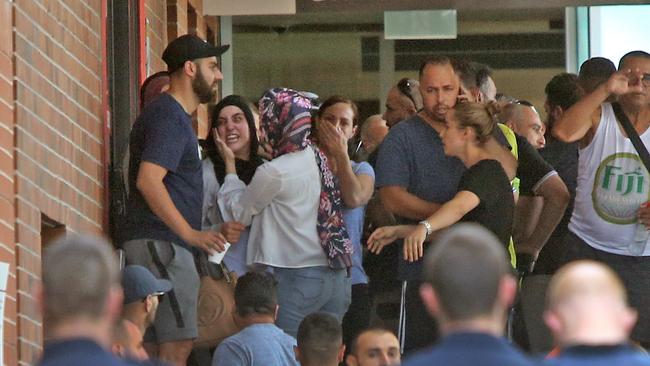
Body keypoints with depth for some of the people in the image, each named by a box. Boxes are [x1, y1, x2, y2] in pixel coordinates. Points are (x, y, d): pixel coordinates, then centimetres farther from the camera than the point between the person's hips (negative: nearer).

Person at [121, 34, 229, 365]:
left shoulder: (172, 115, 21)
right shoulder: (169, 117, -11)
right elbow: (148, 180, -22)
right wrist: (191, 234, -22)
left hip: (156, 245, 10)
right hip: (163, 244, -10)